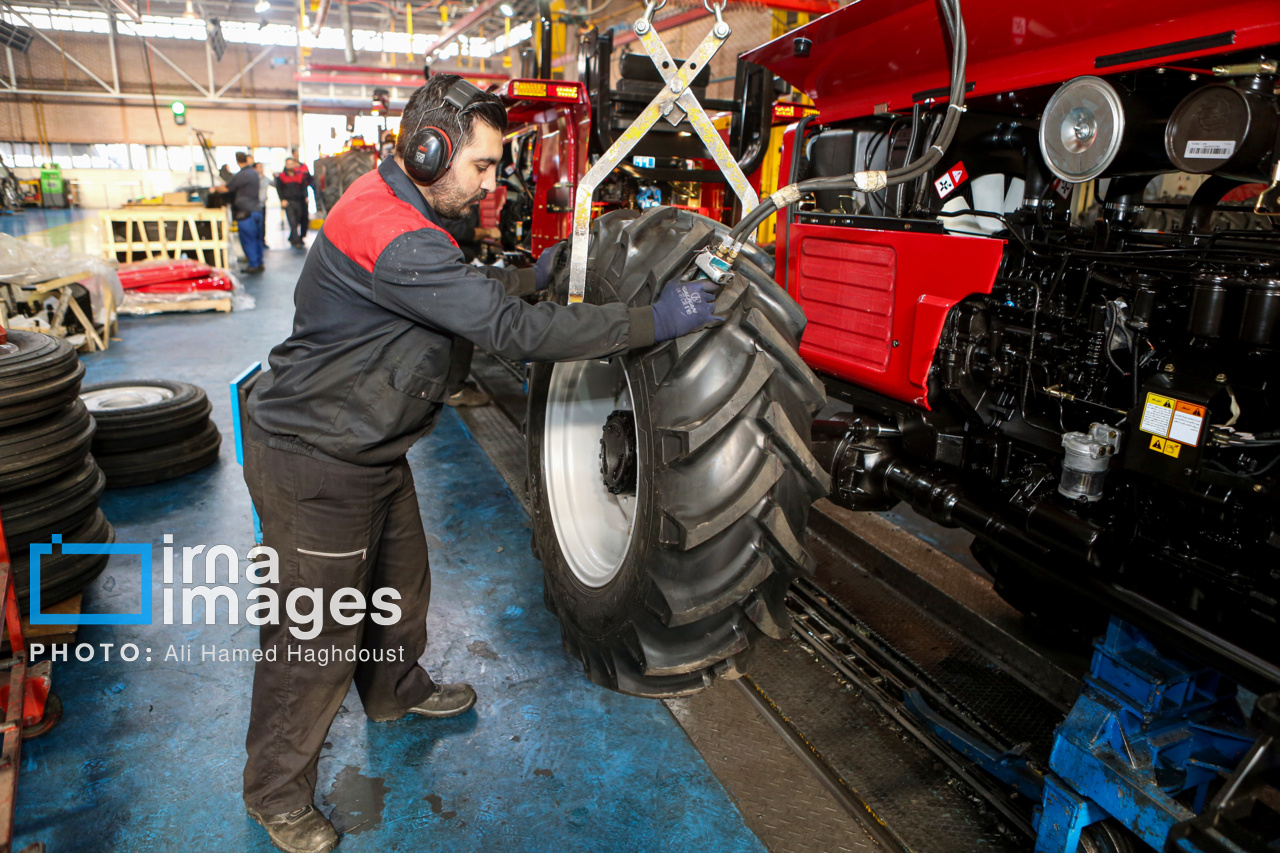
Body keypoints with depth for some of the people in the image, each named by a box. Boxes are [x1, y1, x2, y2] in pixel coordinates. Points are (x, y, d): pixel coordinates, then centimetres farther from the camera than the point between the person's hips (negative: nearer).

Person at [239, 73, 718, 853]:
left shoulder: (398, 206, 6)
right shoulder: (393, 239, -28)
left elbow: (471, 290, 20)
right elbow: (511, 330, -33)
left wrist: (538, 273, 8)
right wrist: (655, 321, -30)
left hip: (367, 449, 10)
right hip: (313, 465, -10)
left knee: (400, 579, 25)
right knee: (313, 634, 4)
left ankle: (396, 689, 52)